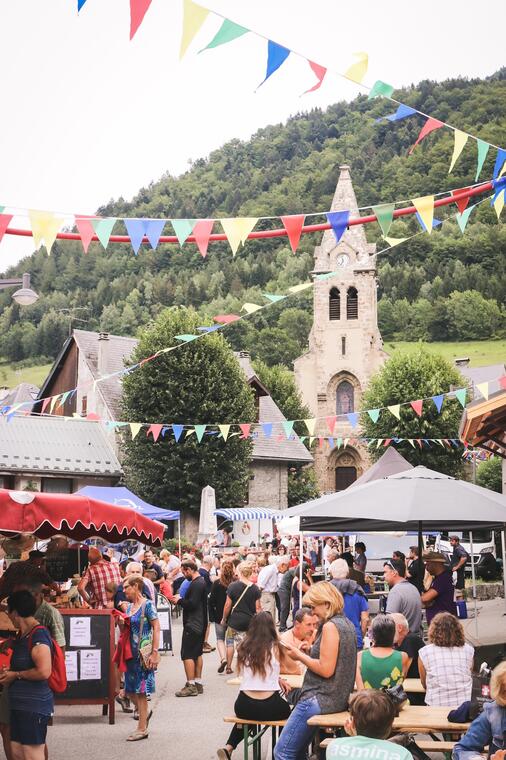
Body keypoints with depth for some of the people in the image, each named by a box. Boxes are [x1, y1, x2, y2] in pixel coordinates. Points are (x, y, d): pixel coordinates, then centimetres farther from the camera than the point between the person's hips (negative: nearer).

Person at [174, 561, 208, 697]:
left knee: (187, 655, -8)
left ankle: (191, 685, -8)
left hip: (192, 625, -11)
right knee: (197, 653, 15)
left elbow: (192, 604, -26)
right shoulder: (201, 581, 14)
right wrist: (182, 600, 7)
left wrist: (180, 601, -11)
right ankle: (198, 683, 21)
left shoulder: (196, 584, -18)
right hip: (200, 623, 11)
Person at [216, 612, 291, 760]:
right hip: (270, 707, -3)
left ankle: (228, 748, 19)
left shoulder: (244, 647, 3)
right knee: (287, 711, 31)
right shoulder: (275, 647, -5)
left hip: (245, 707, 3)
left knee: (246, 716, 38)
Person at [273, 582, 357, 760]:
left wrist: (299, 656, -9)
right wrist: (308, 652, 12)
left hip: (321, 700, -10)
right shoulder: (347, 624, 11)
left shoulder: (330, 626, -17)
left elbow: (326, 670, -21)